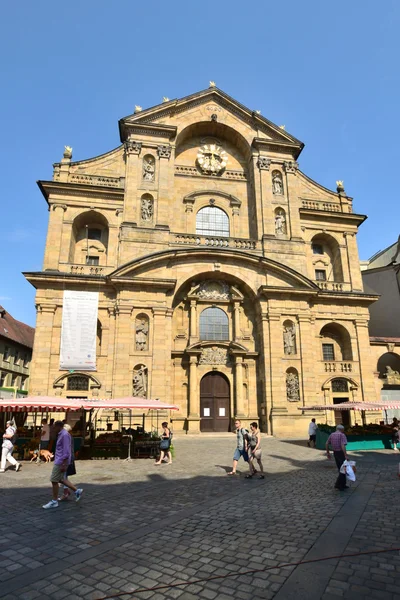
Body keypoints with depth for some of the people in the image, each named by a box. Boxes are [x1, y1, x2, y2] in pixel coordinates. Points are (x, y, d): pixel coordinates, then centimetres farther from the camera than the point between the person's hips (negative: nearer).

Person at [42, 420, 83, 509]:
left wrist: (64, 465, -23)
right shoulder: (62, 434, 13)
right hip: (59, 461, 10)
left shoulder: (65, 435, -19)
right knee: (60, 479, 15)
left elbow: (66, 451, -23)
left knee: (54, 481, -1)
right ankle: (77, 491, 19)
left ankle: (54, 501, 12)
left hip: (61, 462, -10)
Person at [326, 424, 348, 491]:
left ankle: (343, 485, 23)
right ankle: (338, 484, -2)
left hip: (335, 453, 7)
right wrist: (345, 455, -22)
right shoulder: (342, 435, -13)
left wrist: (327, 453, 17)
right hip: (341, 453, -7)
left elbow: (327, 443, 9)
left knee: (340, 469, 17)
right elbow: (343, 446, -24)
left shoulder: (332, 434, 7)